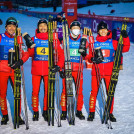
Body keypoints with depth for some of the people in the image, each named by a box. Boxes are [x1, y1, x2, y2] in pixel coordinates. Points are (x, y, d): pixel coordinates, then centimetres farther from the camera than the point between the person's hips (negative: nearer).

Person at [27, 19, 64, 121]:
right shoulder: (34, 39, 8)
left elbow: (61, 53, 2)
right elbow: (30, 54, 2)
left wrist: (59, 65, -10)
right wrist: (29, 45, -16)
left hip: (49, 70, 0)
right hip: (36, 70, 0)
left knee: (48, 91, 5)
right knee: (35, 91, 0)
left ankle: (46, 112, 18)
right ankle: (35, 112, 12)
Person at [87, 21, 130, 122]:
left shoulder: (113, 42, 7)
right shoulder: (94, 43, 9)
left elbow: (125, 49, 2)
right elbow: (89, 55, 11)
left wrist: (125, 38, -10)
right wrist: (92, 59, -10)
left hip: (109, 71, 0)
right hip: (96, 71, 0)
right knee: (94, 91, 0)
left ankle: (110, 113, 13)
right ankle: (91, 112, 12)